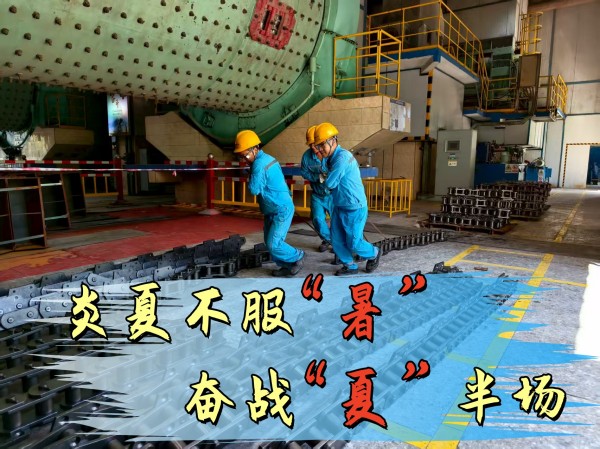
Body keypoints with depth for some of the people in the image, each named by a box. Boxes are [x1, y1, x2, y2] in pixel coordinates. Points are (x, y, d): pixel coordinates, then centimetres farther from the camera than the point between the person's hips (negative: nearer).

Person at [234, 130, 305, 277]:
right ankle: (287, 265, 22)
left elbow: (254, 189, -20)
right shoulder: (266, 158, 9)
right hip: (272, 210, 10)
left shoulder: (259, 164, -21)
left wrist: (249, 182, -2)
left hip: (282, 210, -10)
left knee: (273, 244, -9)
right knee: (270, 242, 12)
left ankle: (297, 257, 11)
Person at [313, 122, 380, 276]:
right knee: (336, 240, 10)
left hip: (354, 208, -9)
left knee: (354, 244, 3)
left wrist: (325, 180, 0)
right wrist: (327, 179, -8)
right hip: (339, 207, 9)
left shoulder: (342, 157, -24)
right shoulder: (332, 158, 6)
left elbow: (329, 183, -20)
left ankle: (374, 254, 31)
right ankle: (350, 266, 29)